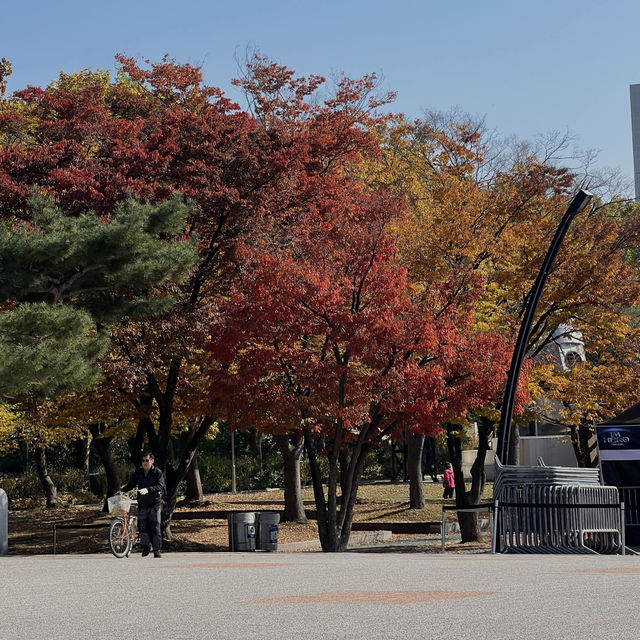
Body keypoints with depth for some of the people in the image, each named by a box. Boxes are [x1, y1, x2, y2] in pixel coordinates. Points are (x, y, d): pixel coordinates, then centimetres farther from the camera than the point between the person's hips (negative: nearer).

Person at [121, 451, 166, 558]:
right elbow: (130, 484, 16)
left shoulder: (157, 473, -3)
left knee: (155, 528, -3)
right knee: (142, 528, -4)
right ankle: (146, 547, 18)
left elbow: (160, 486, -16)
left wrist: (148, 490, -31)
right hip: (142, 505, 3)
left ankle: (157, 550, 7)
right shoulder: (138, 473, 11)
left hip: (155, 504, -3)